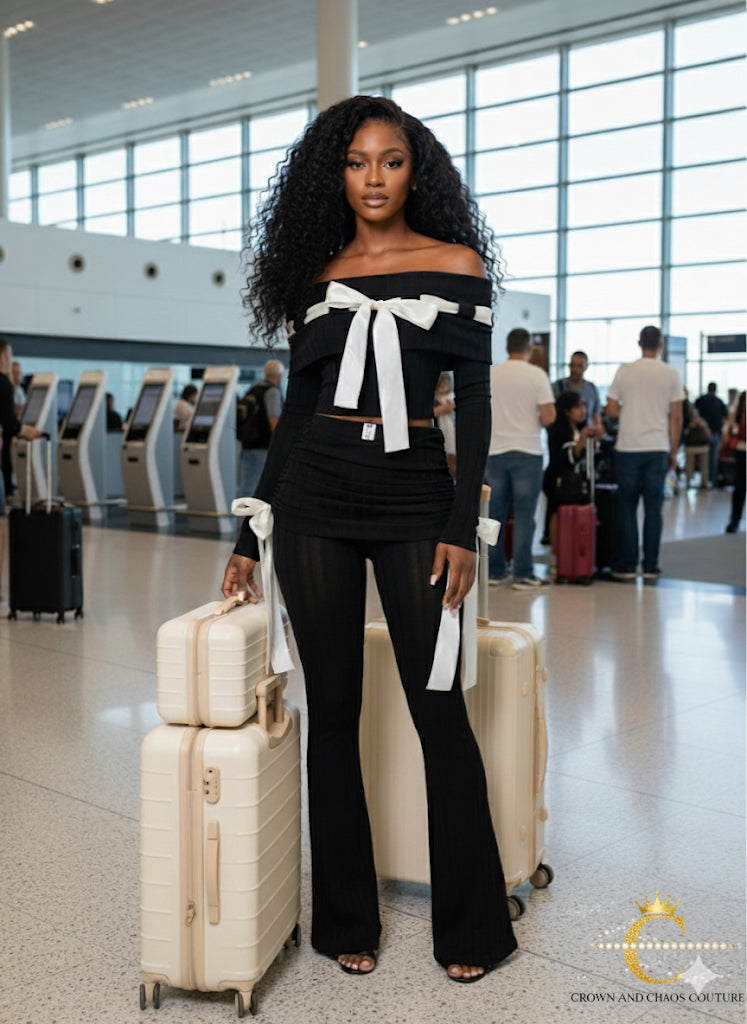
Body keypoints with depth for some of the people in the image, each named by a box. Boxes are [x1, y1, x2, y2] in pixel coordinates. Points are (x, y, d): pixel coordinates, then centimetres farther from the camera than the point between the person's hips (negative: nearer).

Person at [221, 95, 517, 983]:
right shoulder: (316, 275, 10)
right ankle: (346, 918, 22)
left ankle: (470, 924, 17)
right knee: (333, 707, 7)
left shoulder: (456, 265, 3)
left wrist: (463, 527, -10)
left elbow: (473, 401, -1)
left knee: (437, 705, -1)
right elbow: (298, 407, 11)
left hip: (415, 494, -2)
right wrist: (250, 534, 8)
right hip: (315, 499, 3)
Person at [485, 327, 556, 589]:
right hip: (527, 451, -3)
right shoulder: (536, 374, -7)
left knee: (494, 512, 10)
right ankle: (523, 574, 0)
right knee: (524, 514, 0)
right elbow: (548, 417, -12)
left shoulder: (490, 374, 2)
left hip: (494, 451, 3)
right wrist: (535, 422, 9)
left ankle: (494, 570, 15)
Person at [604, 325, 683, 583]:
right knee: (653, 508, 5)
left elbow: (611, 411, 1)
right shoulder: (671, 375, 2)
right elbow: (676, 418, 2)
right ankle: (650, 567, 7)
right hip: (658, 449, 0)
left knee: (627, 507, 6)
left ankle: (627, 566, 6)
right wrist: (673, 452, 10)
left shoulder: (625, 371, 1)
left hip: (628, 448, 0)